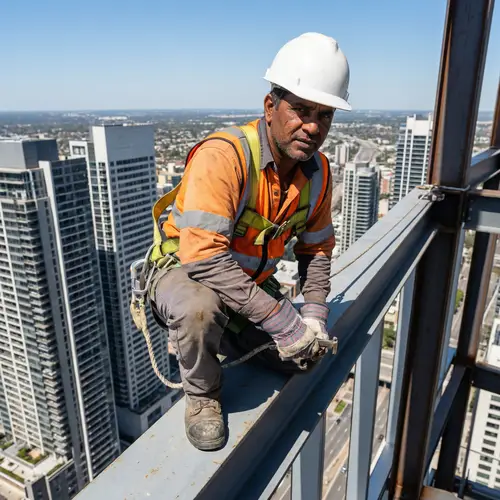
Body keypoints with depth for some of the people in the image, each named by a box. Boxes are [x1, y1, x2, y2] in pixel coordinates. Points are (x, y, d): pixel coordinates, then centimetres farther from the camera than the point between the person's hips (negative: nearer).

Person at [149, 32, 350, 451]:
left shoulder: (317, 172, -7)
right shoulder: (223, 156, -31)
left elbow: (316, 248, 6)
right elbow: (203, 257, -39)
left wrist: (315, 315, -8)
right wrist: (283, 321, -35)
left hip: (252, 282, 6)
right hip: (185, 273, -6)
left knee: (309, 353, 0)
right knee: (199, 308, -39)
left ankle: (233, 342, 27)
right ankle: (203, 394, -5)